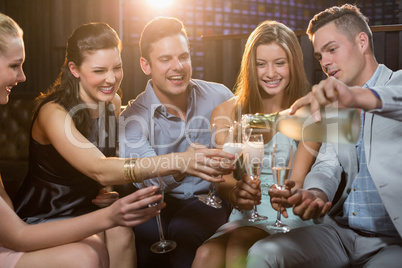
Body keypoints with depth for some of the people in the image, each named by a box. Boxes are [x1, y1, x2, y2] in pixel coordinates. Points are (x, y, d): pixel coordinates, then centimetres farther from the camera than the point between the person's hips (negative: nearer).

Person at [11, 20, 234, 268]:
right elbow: (99, 170, -39)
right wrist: (179, 162, -49)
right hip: (42, 217, -5)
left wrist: (105, 191, -9)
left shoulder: (113, 102, -1)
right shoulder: (54, 113, -24)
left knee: (119, 233, -26)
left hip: (85, 208, 6)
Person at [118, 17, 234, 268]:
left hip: (211, 196, 0)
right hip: (162, 200, 1)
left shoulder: (220, 97, -4)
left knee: (184, 230, -32)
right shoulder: (133, 118, -10)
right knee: (146, 229, -31)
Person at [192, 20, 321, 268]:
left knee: (239, 245, -31)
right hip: (246, 215, 2)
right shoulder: (227, 113, 5)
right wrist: (236, 193, -29)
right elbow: (224, 175, -4)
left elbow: (296, 181, -9)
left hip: (290, 213, -1)